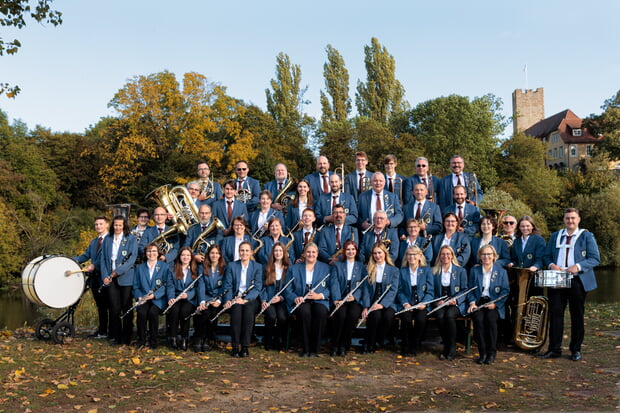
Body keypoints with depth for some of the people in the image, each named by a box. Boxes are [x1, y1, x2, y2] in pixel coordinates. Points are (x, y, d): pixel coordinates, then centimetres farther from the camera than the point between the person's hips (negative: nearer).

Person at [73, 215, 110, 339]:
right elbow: (85, 255, 15)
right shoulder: (93, 242, 22)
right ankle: (102, 331, 17)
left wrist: (94, 265, -23)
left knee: (109, 305, -3)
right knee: (100, 305, 12)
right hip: (95, 278, 8)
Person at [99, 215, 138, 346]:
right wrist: (105, 276, -2)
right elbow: (103, 258, 11)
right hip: (110, 279, 3)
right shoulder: (107, 240, 14)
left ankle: (126, 337, 9)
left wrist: (118, 271, -15)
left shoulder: (131, 239, 2)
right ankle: (116, 336, 10)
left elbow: (132, 258, -6)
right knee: (114, 308, 1)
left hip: (125, 278, -3)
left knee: (126, 308, 1)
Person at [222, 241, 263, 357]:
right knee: (237, 309, -33)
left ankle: (245, 347, -27)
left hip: (250, 298, 0)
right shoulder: (231, 266, 9)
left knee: (248, 309, -34)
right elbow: (228, 286, 4)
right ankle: (235, 346, -26)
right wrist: (228, 300, -16)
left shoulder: (257, 267, 6)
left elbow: (257, 287, -3)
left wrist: (245, 299, -18)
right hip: (235, 298, 1)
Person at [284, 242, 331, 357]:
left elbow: (330, 288, 6)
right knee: (305, 312, -35)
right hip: (300, 301, 0)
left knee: (321, 312, -35)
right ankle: (305, 349, -24)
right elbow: (288, 289, 9)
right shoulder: (293, 269, 18)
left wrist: (319, 295, -13)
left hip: (319, 301, 0)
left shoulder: (325, 268, 16)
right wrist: (295, 298, -12)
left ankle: (314, 350, -25)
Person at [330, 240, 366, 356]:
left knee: (353, 314, -31)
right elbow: (334, 283, 2)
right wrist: (336, 299, -15)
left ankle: (344, 346, -18)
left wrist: (354, 296, -15)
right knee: (341, 314, -31)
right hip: (340, 299, 0)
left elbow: (363, 284, 5)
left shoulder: (362, 266, 16)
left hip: (355, 299, 0)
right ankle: (334, 346, -17)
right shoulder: (337, 265, 16)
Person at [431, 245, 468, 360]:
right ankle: (446, 346, -15)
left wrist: (456, 300, -13)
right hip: (440, 303, 2)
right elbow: (432, 291, 11)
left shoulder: (461, 271, 8)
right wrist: (437, 301, -8)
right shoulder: (434, 271, 13)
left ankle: (452, 349, -20)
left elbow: (465, 290, 4)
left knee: (449, 315, -34)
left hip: (456, 304, -1)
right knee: (440, 316, -32)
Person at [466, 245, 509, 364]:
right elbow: (470, 289, 12)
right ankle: (482, 353, -20)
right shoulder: (474, 270, 15)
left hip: (495, 303, -1)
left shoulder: (501, 271, 9)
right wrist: (472, 302, -7)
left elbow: (505, 291, 3)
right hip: (478, 302, 1)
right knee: (478, 319, -30)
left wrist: (495, 303, -12)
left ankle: (492, 352, -18)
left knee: (491, 318, -32)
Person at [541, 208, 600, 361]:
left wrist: (578, 266, -18)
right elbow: (547, 255, 16)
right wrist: (551, 265, -7)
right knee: (555, 313, -1)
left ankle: (576, 350, 16)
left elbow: (595, 258, -3)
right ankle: (554, 349, 6)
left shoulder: (586, 236, 4)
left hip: (578, 281, -2)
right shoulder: (555, 236, 15)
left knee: (577, 316, 5)